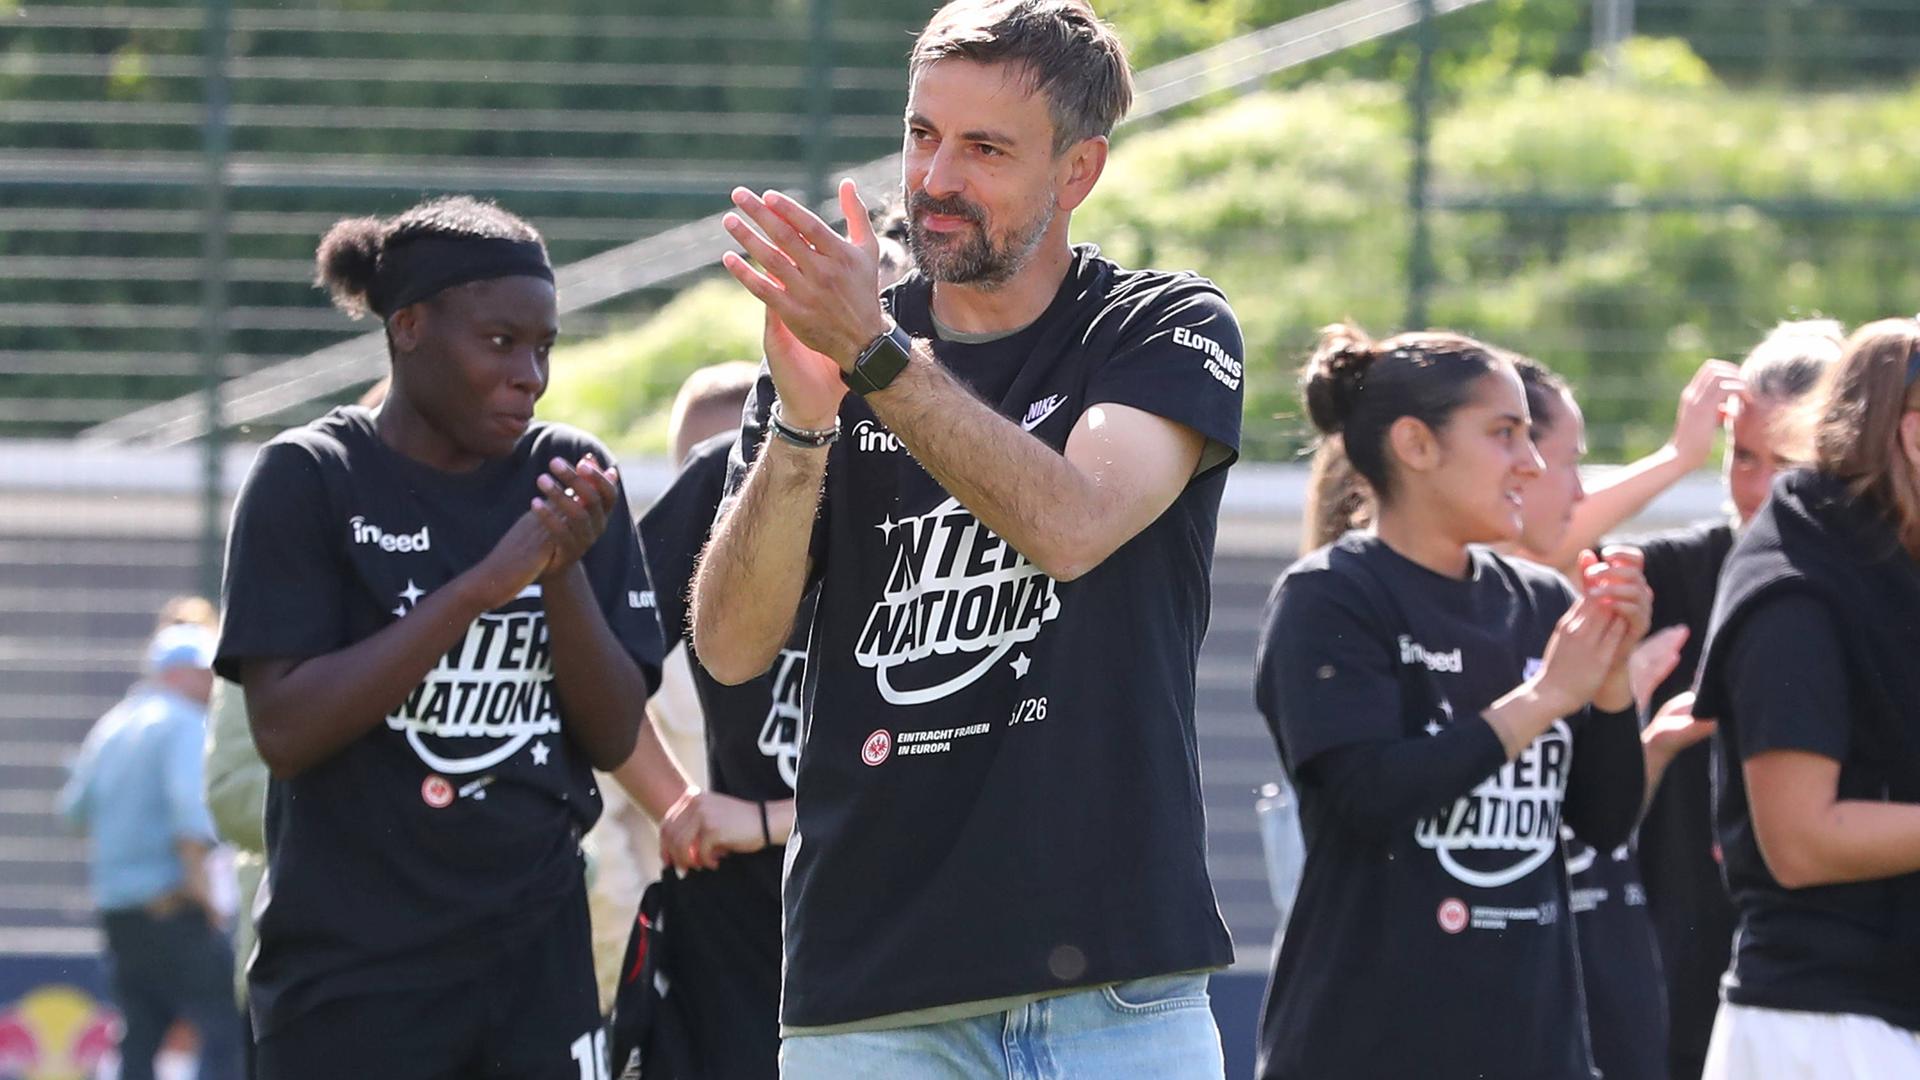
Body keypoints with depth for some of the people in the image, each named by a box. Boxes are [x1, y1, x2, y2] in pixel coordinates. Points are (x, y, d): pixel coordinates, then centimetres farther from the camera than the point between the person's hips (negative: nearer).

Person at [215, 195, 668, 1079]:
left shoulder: (572, 480, 7)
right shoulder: (309, 478, -4)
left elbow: (614, 738, 4)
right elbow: (282, 730, -14)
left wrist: (564, 575, -13)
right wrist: (480, 586, -20)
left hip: (536, 963, 3)